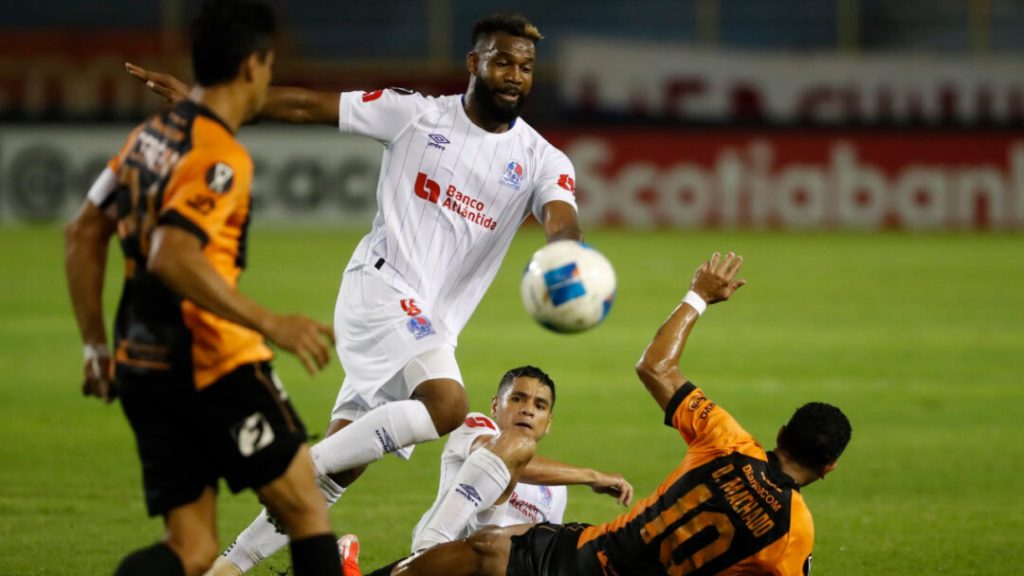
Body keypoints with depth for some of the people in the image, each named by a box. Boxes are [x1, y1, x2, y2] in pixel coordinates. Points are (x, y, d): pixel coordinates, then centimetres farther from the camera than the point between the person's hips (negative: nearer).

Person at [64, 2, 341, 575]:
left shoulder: (150, 136, 12)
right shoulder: (221, 157, -14)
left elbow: (84, 234, 17)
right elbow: (173, 257, -27)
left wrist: (97, 345, 22)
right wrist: (271, 324, -27)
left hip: (142, 370, 8)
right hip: (215, 365, -8)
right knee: (305, 507, 7)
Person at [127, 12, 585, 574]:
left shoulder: (542, 162, 3)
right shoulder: (416, 115, -1)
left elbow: (562, 221, -17)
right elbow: (307, 106, 2)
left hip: (432, 326, 4)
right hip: (381, 287, -4)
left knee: (341, 468, 5)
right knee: (447, 405, -30)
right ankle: (299, 468, -18)